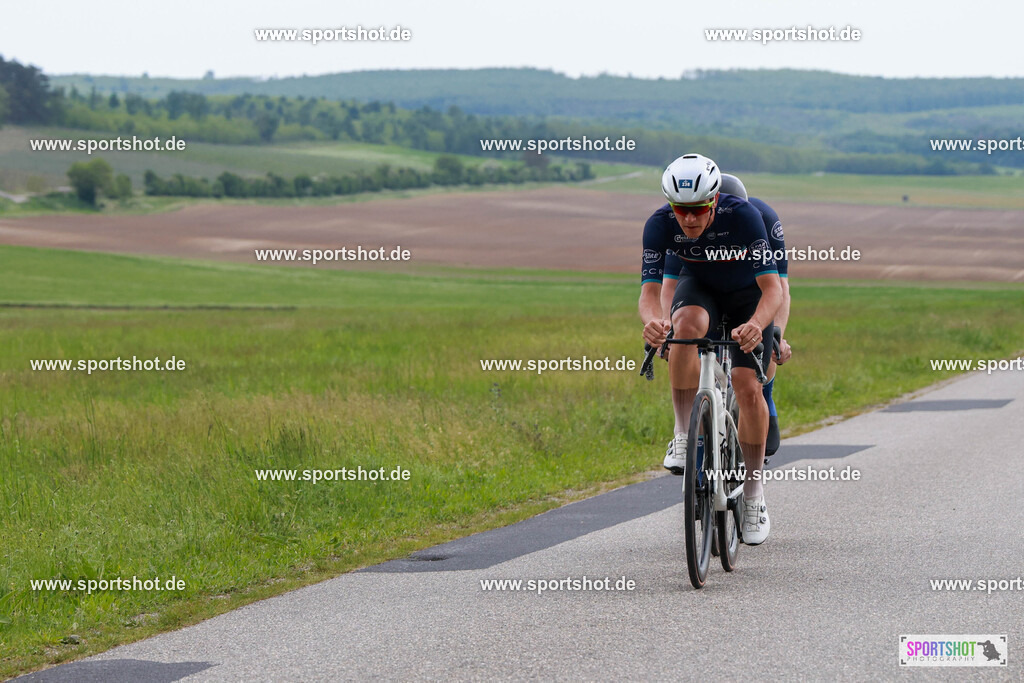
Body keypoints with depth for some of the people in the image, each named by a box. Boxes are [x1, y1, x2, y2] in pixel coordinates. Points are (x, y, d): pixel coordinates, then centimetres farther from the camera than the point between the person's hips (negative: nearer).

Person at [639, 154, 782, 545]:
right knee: (687, 325, -35)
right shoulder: (660, 225, -29)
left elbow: (772, 287, -39)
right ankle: (685, 435, -21)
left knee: (747, 387, -15)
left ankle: (753, 494, 3)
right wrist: (652, 320, -58)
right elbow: (649, 291, -34)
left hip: (747, 295, -1)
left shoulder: (743, 216, -35)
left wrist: (756, 324, -60)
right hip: (700, 289, 1)